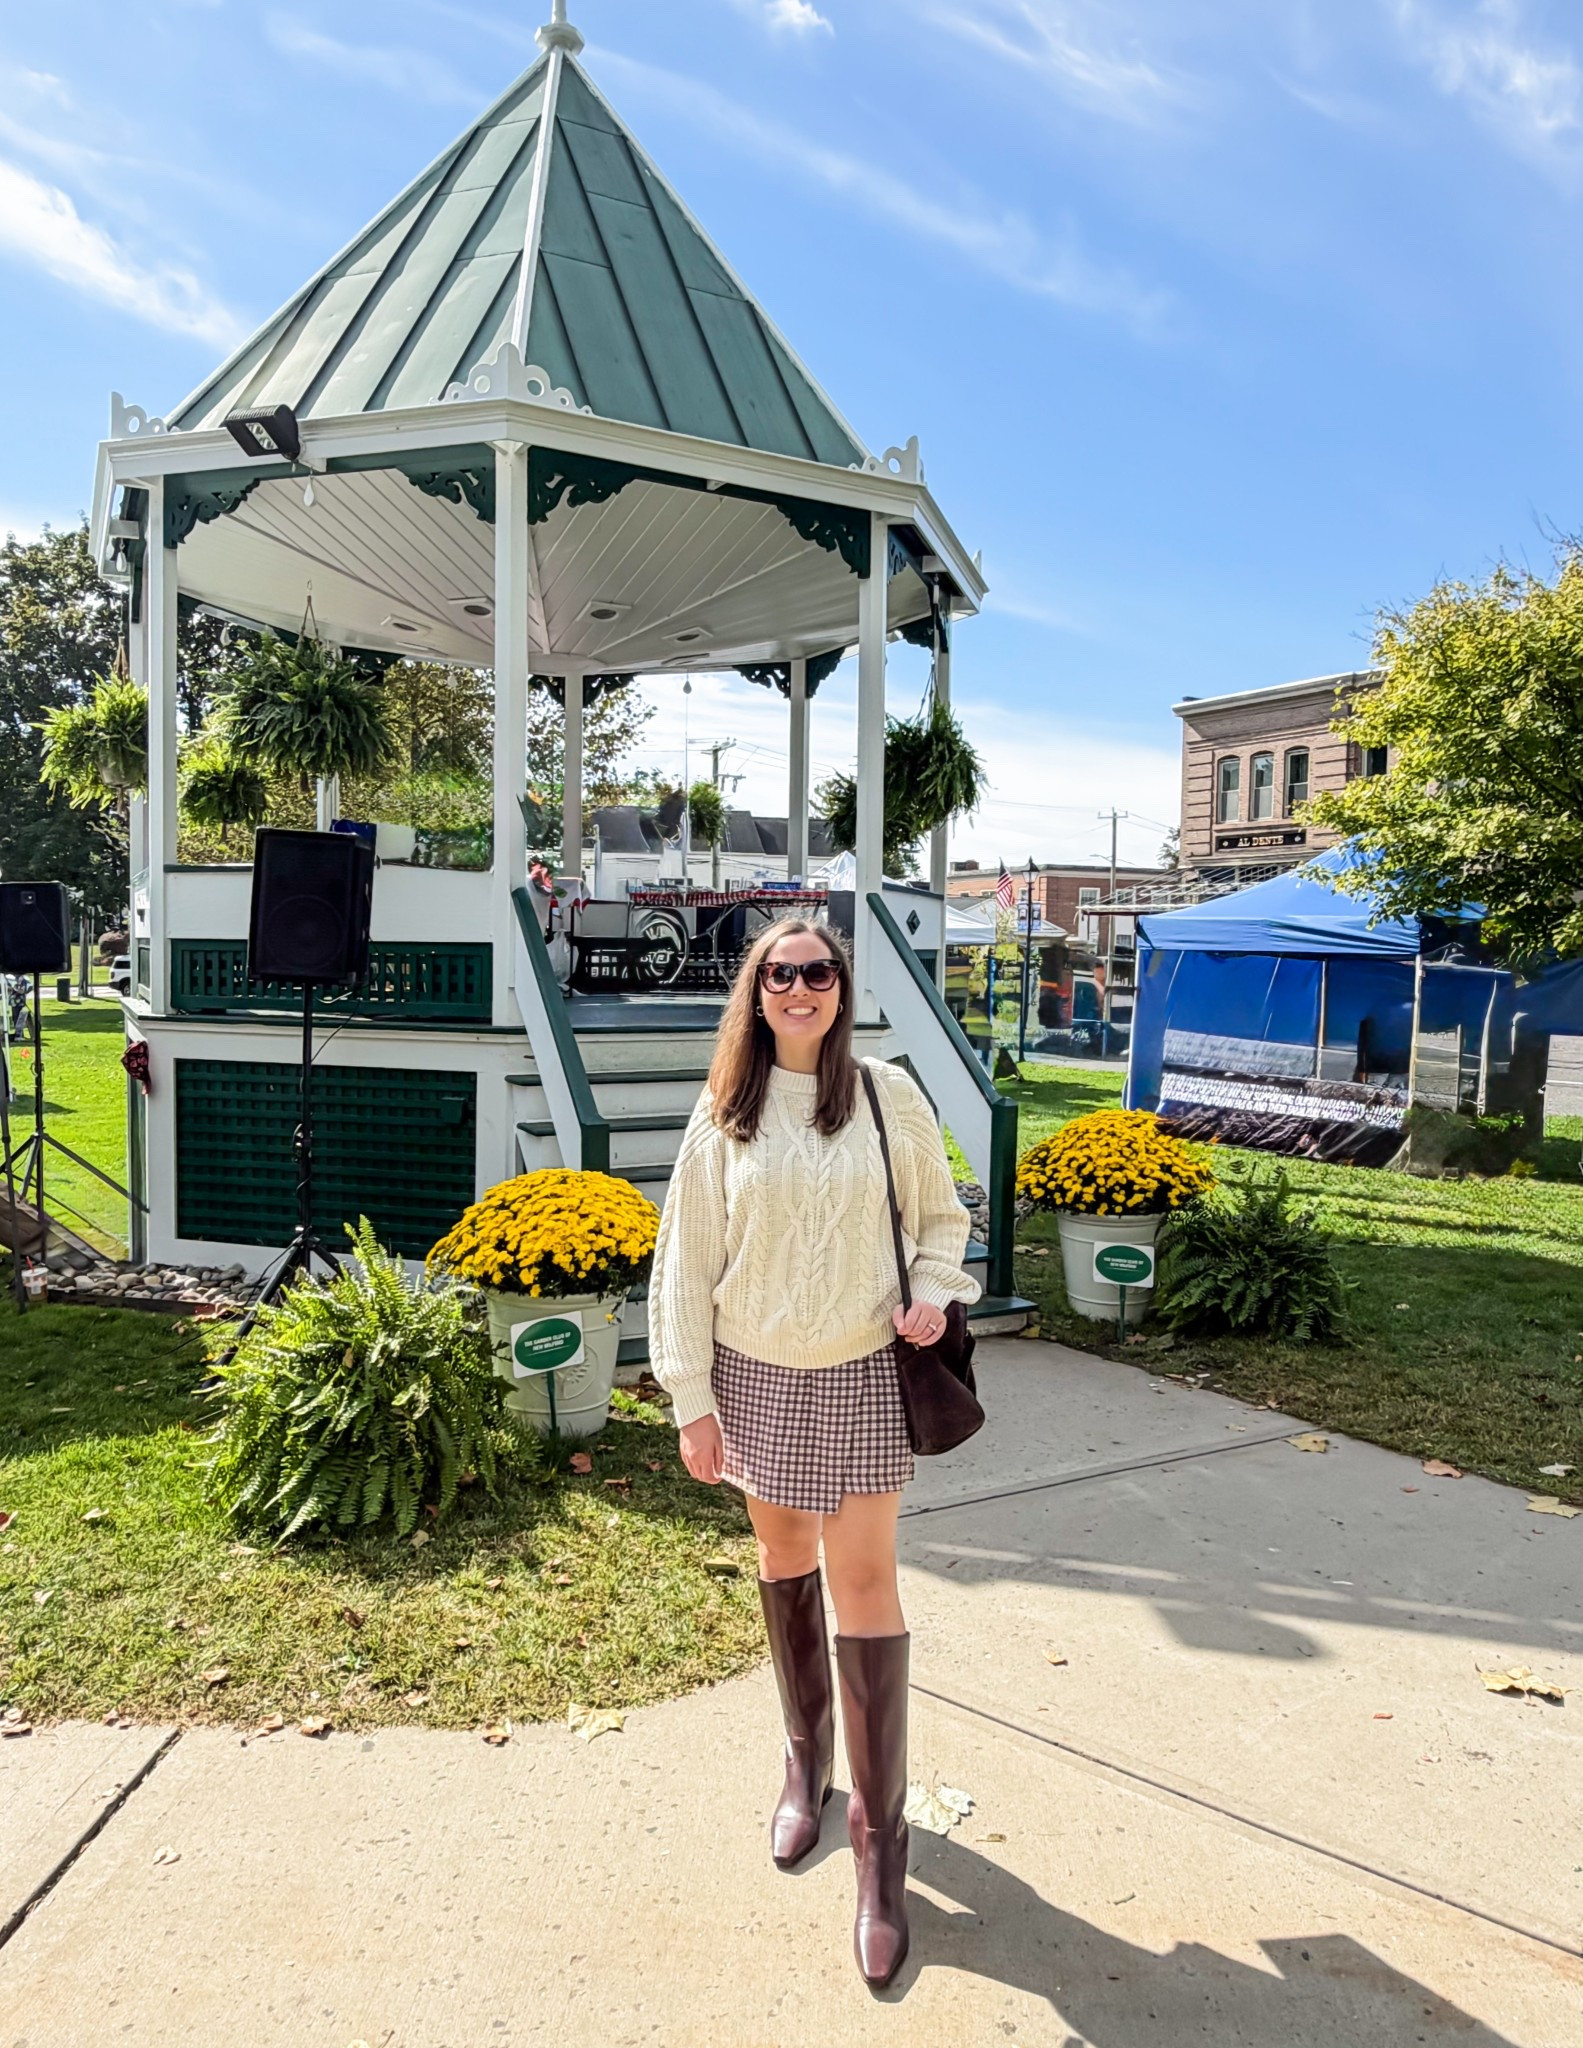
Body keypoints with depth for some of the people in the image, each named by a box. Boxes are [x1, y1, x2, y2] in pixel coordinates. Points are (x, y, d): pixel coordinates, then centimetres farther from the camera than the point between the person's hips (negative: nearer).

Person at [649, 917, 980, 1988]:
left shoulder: (890, 1095, -5)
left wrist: (934, 1292, -12)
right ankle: (807, 1761, 40)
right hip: (755, 1376, 2)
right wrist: (694, 1400, -3)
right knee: (784, 1558, 17)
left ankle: (881, 1837, 13)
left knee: (864, 1583, -1)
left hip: (862, 1378, -1)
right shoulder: (724, 1115, -4)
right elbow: (686, 1263, -1)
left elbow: (942, 1215, 8)